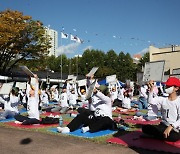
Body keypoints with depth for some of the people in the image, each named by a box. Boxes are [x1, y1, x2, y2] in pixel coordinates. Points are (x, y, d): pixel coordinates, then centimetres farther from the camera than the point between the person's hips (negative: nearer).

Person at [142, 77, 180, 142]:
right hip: (163, 126, 4)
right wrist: (151, 89, -17)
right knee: (145, 128, -14)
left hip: (175, 130, -4)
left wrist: (171, 126, -30)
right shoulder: (163, 99, 5)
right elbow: (151, 101, -8)